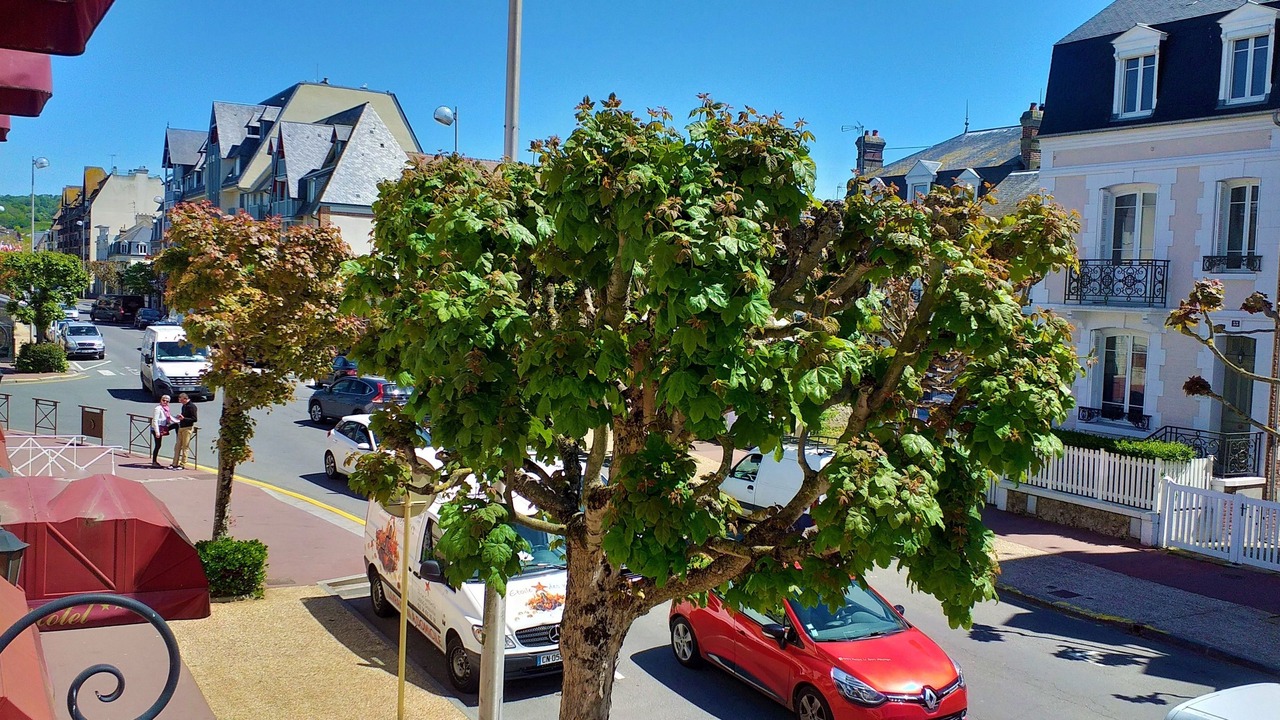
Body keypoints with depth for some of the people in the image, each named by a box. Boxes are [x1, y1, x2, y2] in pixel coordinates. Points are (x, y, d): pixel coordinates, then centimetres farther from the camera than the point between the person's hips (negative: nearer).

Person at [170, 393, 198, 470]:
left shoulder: (192, 406, -11)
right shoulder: (183, 406, 14)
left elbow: (194, 419, -15)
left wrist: (183, 418, -22)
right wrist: (180, 418, 8)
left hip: (187, 428, -8)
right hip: (181, 427, 8)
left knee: (185, 447, -3)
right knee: (177, 446, 9)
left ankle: (183, 464, 2)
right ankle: (175, 464, 14)